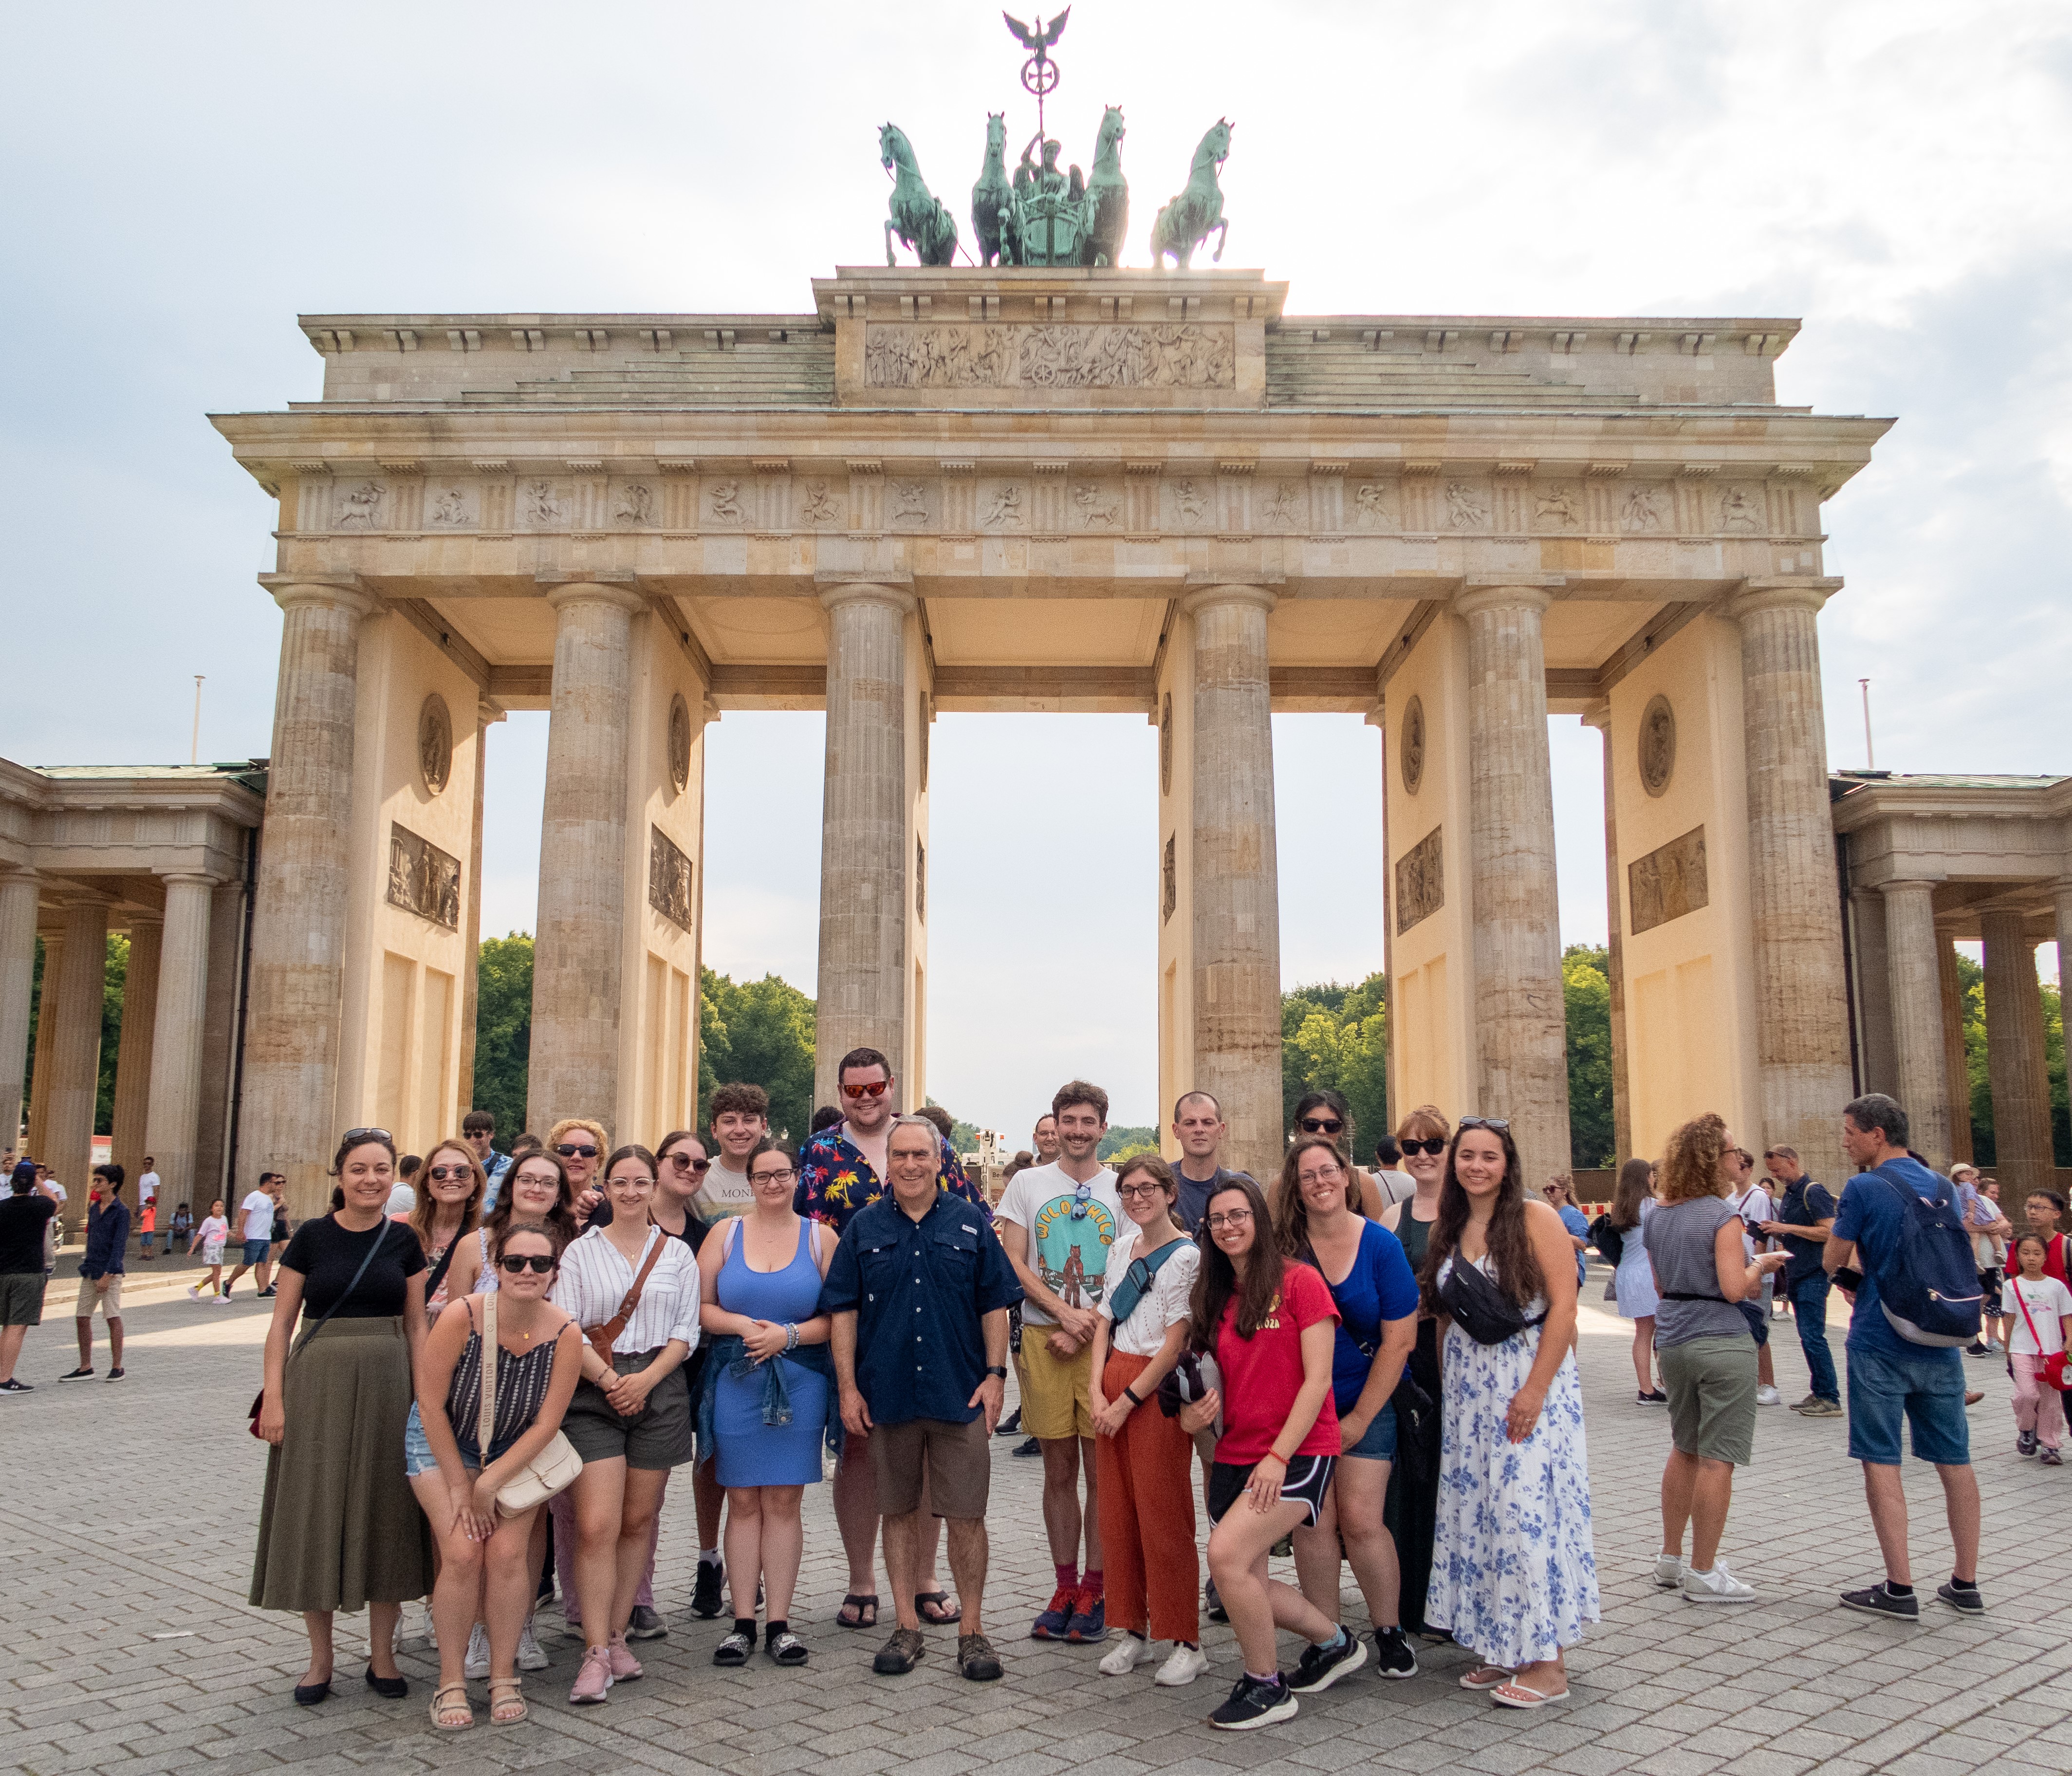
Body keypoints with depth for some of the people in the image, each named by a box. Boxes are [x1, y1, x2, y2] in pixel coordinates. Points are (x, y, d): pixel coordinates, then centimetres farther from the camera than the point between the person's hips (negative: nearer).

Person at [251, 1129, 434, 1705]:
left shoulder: (404, 1242, 4)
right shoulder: (312, 1236, -1)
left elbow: (416, 1326, 7)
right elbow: (282, 1322, 1)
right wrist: (273, 1398, -6)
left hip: (387, 1385, 1)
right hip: (318, 1382, -1)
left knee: (385, 1513, 6)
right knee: (316, 1515, 4)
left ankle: (382, 1656, 19)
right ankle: (320, 1659, 19)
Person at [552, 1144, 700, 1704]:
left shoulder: (677, 1254, 10)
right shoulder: (581, 1251, 6)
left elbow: (686, 1331, 5)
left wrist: (646, 1379, -9)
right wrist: (608, 1378, -12)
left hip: (659, 1392, 2)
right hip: (593, 1394, -2)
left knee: (638, 1521, 7)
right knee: (597, 1526, -10)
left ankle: (617, 1635, 18)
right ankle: (596, 1652, -5)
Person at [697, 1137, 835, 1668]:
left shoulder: (820, 1237, 4)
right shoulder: (726, 1232, 7)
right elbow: (700, 1305, 2)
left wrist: (789, 1334, -13)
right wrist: (742, 1325, -13)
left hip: (800, 1383, -1)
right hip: (735, 1382, 1)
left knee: (784, 1501, 2)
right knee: (743, 1501, 3)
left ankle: (780, 1623, 9)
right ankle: (743, 1622, 11)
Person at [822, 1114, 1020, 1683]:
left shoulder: (970, 1223, 4)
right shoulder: (864, 1227, 5)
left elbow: (994, 1305, 5)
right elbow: (843, 1310, 5)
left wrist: (995, 1375, -3)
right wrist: (848, 1387, -1)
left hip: (960, 1395, -1)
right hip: (887, 1394, 1)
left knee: (966, 1515, 1)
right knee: (900, 1511, 11)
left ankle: (971, 1630, 14)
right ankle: (907, 1627, 23)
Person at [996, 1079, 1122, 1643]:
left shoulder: (1122, 1190, 6)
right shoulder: (1028, 1184, 8)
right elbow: (1014, 1263, 2)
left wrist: (1086, 1327, -8)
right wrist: (1064, 1313, -9)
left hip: (1103, 1339, -1)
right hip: (1043, 1337, 1)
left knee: (1101, 1469, 0)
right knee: (1058, 1469, 8)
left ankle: (1096, 1590, 11)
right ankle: (1065, 1587, 18)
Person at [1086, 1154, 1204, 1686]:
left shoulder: (1186, 1256, -10)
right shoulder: (1120, 1249, 11)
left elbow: (1175, 1343, -13)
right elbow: (1105, 1323, 12)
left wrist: (1127, 1401, -13)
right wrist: (1096, 1391, 0)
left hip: (1157, 1391, -7)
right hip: (1113, 1387, 7)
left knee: (1163, 1517, -2)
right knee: (1117, 1512, 10)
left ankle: (1187, 1642, 10)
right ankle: (1134, 1631, 22)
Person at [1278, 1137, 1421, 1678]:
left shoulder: (1380, 1245, -7)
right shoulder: (1282, 1248, -4)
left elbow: (1398, 1340, -5)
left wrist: (1359, 1419, -6)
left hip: (1368, 1403, -1)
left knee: (1360, 1520, -7)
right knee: (1314, 1520, -2)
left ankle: (1391, 1633, 13)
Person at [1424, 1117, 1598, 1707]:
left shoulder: (1535, 1218, -7)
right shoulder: (1449, 1230, 11)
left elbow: (1563, 1304, -13)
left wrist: (1535, 1388, -18)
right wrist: (1451, 1385, 6)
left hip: (1530, 1379, -6)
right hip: (1468, 1387, 6)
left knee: (1528, 1508, -7)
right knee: (1474, 1509, 7)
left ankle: (1547, 1662, 3)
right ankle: (1504, 1650, 18)